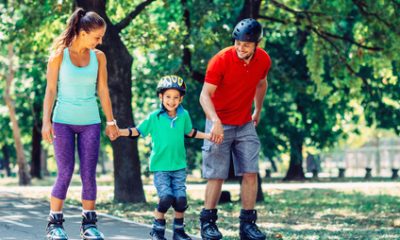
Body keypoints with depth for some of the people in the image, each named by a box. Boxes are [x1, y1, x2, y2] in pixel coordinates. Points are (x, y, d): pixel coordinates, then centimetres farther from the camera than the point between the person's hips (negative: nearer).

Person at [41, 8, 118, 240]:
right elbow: (51, 90, -4)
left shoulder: (98, 57, 4)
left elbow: (103, 90, 8)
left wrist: (111, 121, 8)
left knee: (89, 174, 1)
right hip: (63, 121, -3)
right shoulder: (59, 55, -5)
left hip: (90, 122, 3)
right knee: (65, 173, -6)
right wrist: (46, 121, -11)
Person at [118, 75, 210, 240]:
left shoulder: (184, 115, 3)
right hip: (160, 166, -3)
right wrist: (120, 132, -12)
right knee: (166, 197, -15)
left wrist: (207, 136, 17)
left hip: (179, 165, 3)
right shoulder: (154, 117, -6)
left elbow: (189, 132, 21)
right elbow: (138, 130, 0)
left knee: (181, 199, -4)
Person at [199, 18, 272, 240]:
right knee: (216, 176, -4)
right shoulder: (220, 60, -20)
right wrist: (215, 121, -39)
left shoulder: (263, 60, -5)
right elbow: (205, 95, -24)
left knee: (251, 173, -4)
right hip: (220, 124, -4)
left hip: (246, 125, 4)